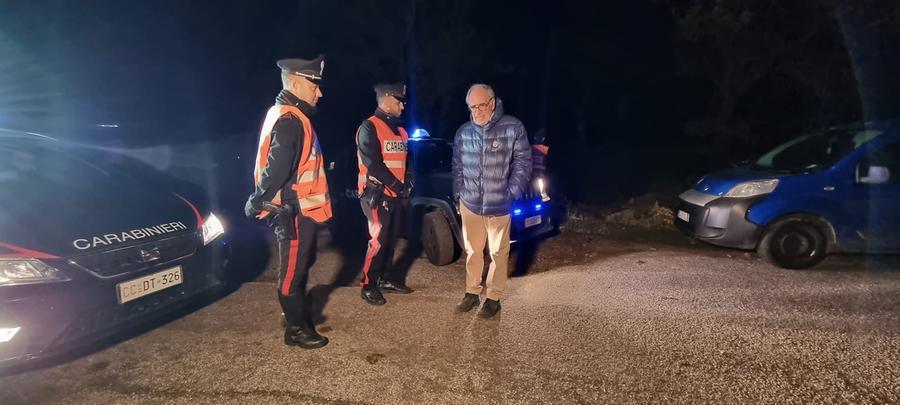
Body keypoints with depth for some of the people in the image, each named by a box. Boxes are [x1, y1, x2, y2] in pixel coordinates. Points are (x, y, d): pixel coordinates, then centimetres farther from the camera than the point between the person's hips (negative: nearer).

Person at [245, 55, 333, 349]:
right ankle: (297, 329, 17)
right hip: (294, 213, -10)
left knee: (301, 264, 22)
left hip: (301, 209, 10)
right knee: (293, 270, 3)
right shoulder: (289, 121, -21)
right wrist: (258, 202, -16)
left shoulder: (290, 116, 14)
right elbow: (276, 169, -26)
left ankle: (297, 314, 39)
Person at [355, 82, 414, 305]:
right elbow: (372, 163, -19)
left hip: (396, 195, 8)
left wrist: (407, 183, 2)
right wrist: (395, 185, -17)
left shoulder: (400, 130, 15)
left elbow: (406, 161, 19)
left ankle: (387, 278, 27)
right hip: (377, 194, -8)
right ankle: (368, 286, 4)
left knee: (392, 237, 14)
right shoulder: (369, 127, -11)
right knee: (378, 240, -7)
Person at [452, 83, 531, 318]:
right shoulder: (464, 132, 2)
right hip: (470, 204, 3)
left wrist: (512, 193, -10)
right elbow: (458, 167, 11)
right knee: (472, 251, 15)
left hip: (499, 206, -3)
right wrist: (459, 195, 7)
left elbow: (522, 163, -6)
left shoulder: (513, 128, -10)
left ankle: (493, 298, 23)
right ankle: (472, 292, 31)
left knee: (498, 253, 9)